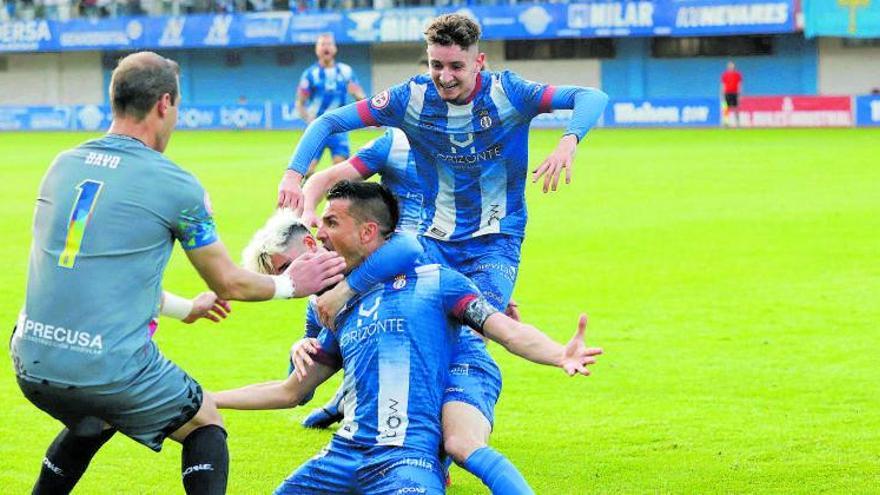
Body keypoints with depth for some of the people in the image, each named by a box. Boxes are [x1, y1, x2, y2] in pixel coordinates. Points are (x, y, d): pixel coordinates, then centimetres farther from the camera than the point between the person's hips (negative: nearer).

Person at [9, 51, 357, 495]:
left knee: (92, 423, 36)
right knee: (205, 426, 18)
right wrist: (289, 284, 26)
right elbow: (228, 284, 6)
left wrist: (185, 308, 34)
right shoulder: (176, 186, -6)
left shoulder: (63, 166, 10)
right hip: (112, 369, -6)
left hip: (32, 362, 6)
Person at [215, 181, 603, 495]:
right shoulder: (346, 310, 22)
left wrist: (560, 355, -27)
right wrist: (207, 398, 29)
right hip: (343, 453, 6)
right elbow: (290, 392, 31)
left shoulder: (434, 282, 5)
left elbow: (508, 332, -6)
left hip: (407, 456, -6)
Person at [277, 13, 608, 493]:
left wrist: (568, 142, -39)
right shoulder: (413, 98, -7)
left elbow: (591, 98, -20)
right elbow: (330, 121, -4)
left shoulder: (507, 93, -12)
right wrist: (294, 173, -20)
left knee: (464, 339, -23)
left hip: (495, 245, -3)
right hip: (434, 238, 3)